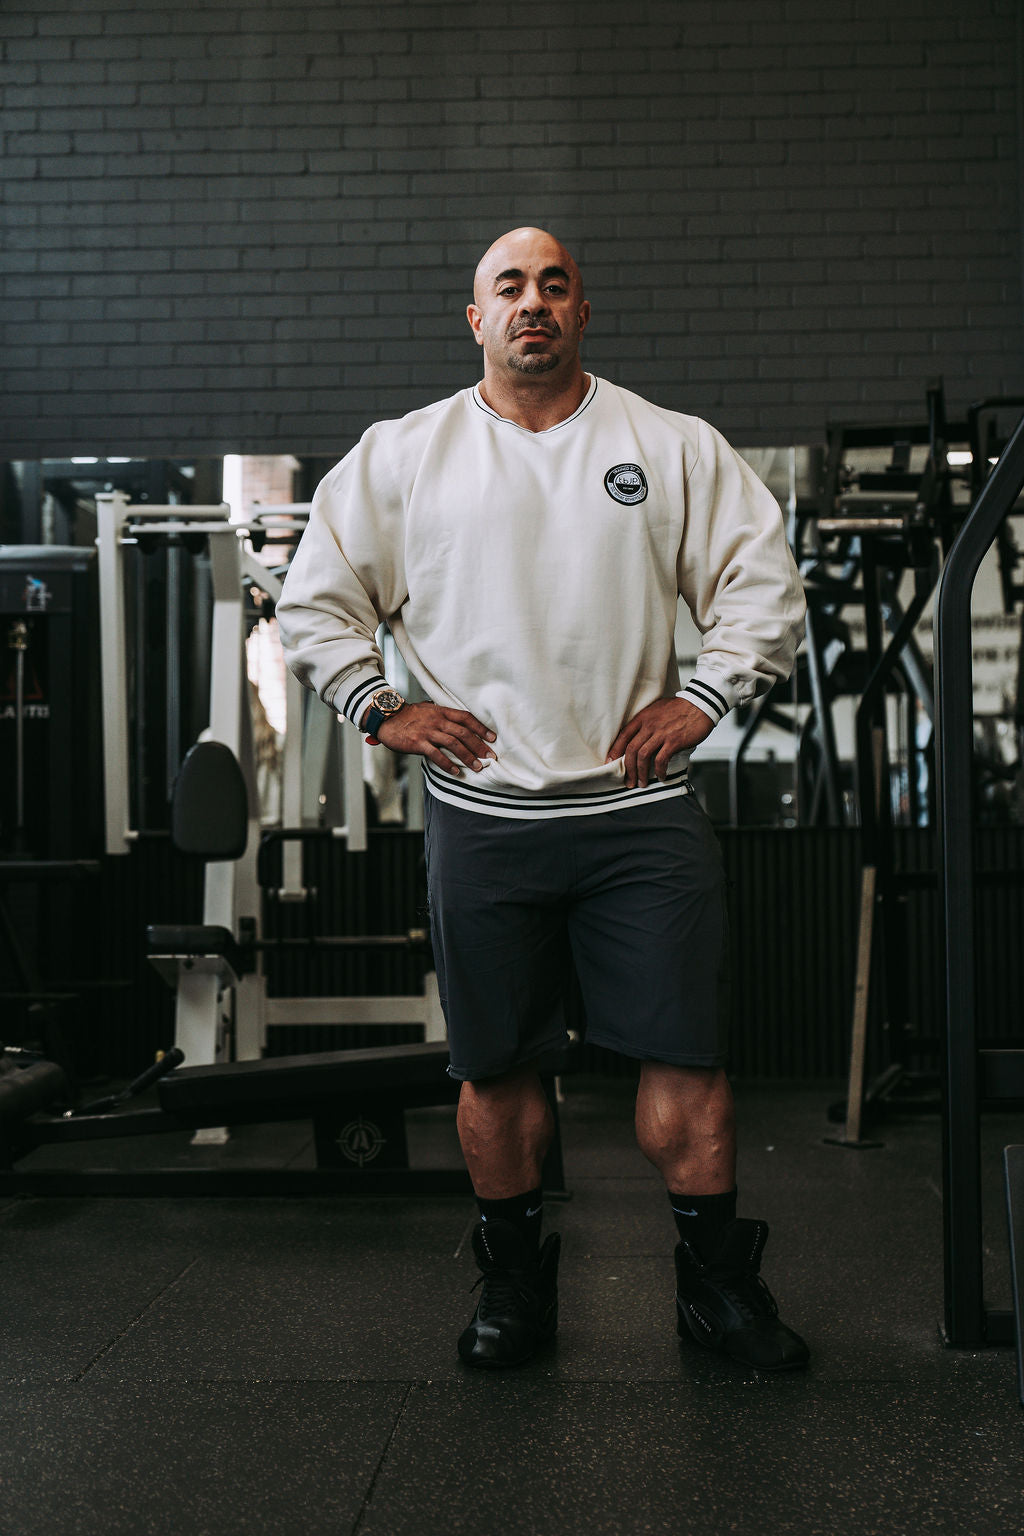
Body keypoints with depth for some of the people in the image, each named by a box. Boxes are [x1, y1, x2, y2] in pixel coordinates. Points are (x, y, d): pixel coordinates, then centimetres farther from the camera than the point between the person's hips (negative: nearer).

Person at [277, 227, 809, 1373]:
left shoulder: (674, 448, 7)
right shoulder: (400, 456, 7)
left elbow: (763, 581, 8)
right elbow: (314, 599, 10)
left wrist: (701, 698, -1)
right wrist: (381, 710, 1)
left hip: (639, 807, 0)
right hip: (482, 814, 1)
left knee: (687, 1052, 2)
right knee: (496, 1063, 9)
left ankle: (718, 1281, 17)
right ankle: (514, 1280, 26)